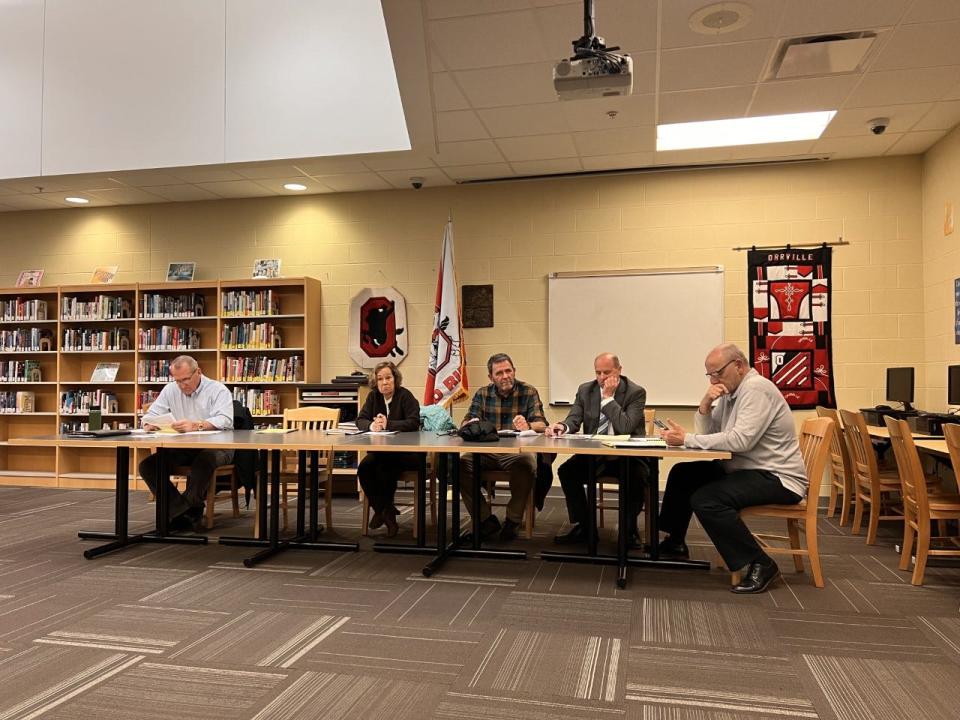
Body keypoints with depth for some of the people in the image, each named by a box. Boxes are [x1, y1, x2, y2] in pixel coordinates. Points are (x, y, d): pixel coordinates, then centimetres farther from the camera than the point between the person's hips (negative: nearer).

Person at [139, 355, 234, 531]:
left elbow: (225, 420, -22)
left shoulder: (218, 390, -6)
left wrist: (196, 425, -40)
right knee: (148, 465, -16)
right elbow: (151, 415, 10)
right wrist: (149, 424, -17)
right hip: (182, 448, 6)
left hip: (216, 447, -5)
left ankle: (180, 511, -21)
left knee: (204, 460, -39)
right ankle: (187, 511, -15)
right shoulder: (170, 390, 11)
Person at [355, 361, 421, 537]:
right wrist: (371, 426, -22)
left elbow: (414, 423, -19)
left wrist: (388, 424, -30)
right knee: (364, 468, -23)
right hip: (380, 451, 5)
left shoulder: (405, 395, -9)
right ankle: (381, 510, -7)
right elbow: (360, 420, 2)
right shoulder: (373, 396, 7)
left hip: (406, 452, -5)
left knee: (385, 468, -32)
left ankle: (384, 511, -10)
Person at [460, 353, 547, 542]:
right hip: (486, 452, 3)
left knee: (527, 464, -36)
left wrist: (527, 426, -31)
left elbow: (541, 425, -6)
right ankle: (486, 520, -9)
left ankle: (513, 520, -11)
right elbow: (465, 423, 9)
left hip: (517, 452, -2)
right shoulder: (482, 394, 11)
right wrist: (472, 424, -18)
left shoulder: (529, 392, 3)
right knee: (461, 464, -25)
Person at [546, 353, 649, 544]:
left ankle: (628, 527, -6)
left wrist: (608, 397, -19)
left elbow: (625, 428, -20)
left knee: (637, 476, -33)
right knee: (566, 471, -20)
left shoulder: (636, 392, -8)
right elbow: (574, 419, -1)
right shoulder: (585, 390, 6)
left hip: (626, 456, -3)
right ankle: (582, 526, -3)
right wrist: (562, 426, -25)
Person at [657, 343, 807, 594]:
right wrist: (705, 404, -9)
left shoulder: (756, 389, -17)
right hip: (745, 470, 10)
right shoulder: (730, 392, 12)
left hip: (778, 478, -10)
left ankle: (760, 565, -15)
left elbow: (741, 440, -28)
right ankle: (674, 543, 19)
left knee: (705, 499, -27)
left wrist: (687, 439, -25)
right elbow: (706, 433, 10)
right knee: (683, 474, 7)